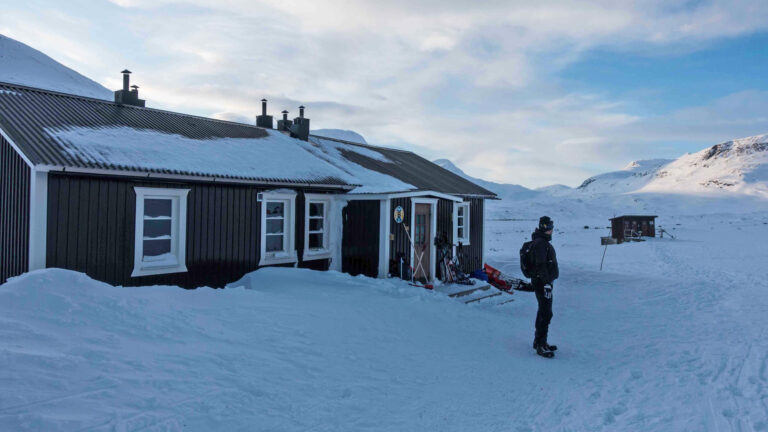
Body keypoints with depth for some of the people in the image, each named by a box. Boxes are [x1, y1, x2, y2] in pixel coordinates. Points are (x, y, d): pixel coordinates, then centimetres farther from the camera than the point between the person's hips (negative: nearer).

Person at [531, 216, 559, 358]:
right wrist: (547, 283, -28)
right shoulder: (540, 243, -16)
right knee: (546, 314, -10)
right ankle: (541, 345, -7)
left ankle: (538, 342, 26)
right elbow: (541, 265, -24)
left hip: (545, 281, 11)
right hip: (542, 282, -11)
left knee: (543, 312, 16)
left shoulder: (544, 242, 17)